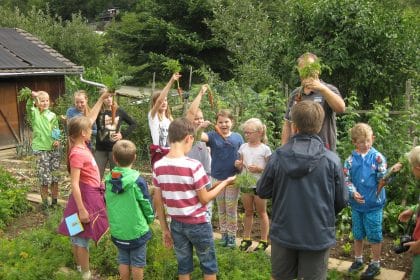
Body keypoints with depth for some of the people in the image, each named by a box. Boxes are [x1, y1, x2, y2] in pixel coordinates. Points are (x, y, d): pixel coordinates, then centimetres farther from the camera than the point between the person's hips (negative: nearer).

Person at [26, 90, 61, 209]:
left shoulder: (52, 115, 9)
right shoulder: (34, 113, 0)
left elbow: (56, 131, 11)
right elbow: (29, 106, -22)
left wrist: (57, 140, -9)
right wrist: (32, 96, -42)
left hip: (54, 149, 3)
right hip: (41, 149, -3)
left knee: (55, 177, 8)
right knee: (45, 178, -4)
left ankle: (54, 202, 22)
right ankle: (45, 203, 11)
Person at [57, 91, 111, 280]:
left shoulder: (82, 145, 1)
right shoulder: (78, 154, -25)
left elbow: (91, 118, 13)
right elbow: (74, 184, -25)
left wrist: (101, 99, 18)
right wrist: (81, 210, -25)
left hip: (92, 194, 9)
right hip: (86, 196, -9)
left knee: (78, 235, 19)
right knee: (82, 236, 2)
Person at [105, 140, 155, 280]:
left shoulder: (108, 179, -7)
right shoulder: (137, 180, -21)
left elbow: (107, 203, 5)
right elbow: (147, 205, -11)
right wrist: (150, 220, 8)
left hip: (117, 230, 4)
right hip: (136, 229, -4)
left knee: (123, 261, 19)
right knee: (137, 263, 12)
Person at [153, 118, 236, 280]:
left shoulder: (158, 166, -6)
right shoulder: (193, 166, -21)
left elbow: (157, 201, 0)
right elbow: (204, 199, -13)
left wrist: (164, 229, 9)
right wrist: (224, 183, 1)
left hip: (176, 224, 4)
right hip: (198, 224, -4)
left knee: (183, 265, 17)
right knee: (209, 265, 15)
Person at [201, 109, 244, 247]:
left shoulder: (238, 137, -2)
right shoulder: (213, 136, -3)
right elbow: (198, 136, -21)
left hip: (233, 178, -1)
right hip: (217, 178, 1)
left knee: (231, 208, 6)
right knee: (221, 208, 14)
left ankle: (232, 236, 19)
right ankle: (224, 234, 27)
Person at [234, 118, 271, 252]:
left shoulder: (265, 149, -9)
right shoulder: (243, 147, 4)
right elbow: (240, 167, 11)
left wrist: (259, 169, -21)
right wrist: (238, 165, -11)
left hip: (260, 185, -4)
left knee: (261, 212, 10)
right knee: (248, 212, 15)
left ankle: (264, 240, 21)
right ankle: (246, 239, 25)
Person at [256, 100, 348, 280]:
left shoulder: (277, 157, -12)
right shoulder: (332, 160, -13)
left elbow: (262, 192, -1)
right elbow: (342, 200, -3)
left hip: (283, 233, 1)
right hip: (318, 235, -1)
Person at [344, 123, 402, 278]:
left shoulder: (378, 157, -7)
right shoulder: (350, 160, -2)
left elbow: (382, 179, -11)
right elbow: (346, 180, -2)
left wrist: (391, 172, -30)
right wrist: (353, 192, -18)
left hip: (374, 204, -2)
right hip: (357, 204, 3)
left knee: (374, 235, 6)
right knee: (358, 234, 17)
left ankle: (375, 264, 24)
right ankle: (358, 260, 35)